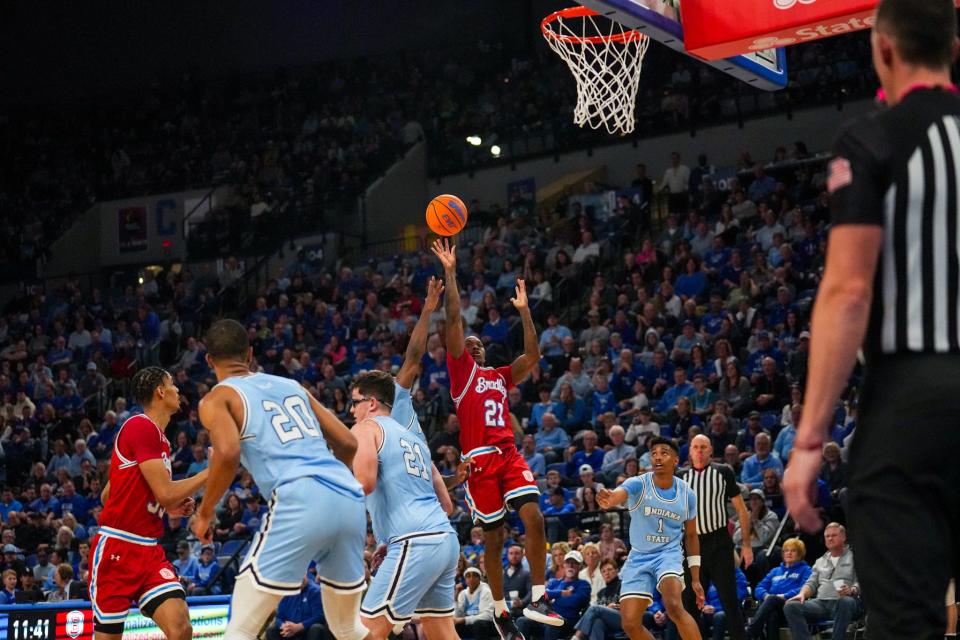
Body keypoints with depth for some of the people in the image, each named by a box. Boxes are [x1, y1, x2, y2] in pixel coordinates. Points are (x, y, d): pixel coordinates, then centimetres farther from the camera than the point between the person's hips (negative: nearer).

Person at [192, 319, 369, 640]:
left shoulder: (217, 398, 11)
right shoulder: (292, 385, 28)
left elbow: (228, 452, -9)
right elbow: (347, 443, 26)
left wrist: (205, 512, 3)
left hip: (299, 502, -6)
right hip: (350, 500, 6)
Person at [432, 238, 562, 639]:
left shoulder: (500, 376, 22)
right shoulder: (461, 370, 8)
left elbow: (532, 355, 17)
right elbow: (454, 321, 0)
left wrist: (524, 311, 15)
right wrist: (450, 273, -5)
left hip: (509, 455, 4)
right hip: (479, 460, -4)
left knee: (534, 518, -16)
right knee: (494, 539, 1)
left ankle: (537, 599, -13)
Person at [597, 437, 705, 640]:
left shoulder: (687, 494, -2)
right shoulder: (638, 484, -11)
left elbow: (691, 535, 10)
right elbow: (618, 494, -35)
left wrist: (696, 579, 8)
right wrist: (608, 500, -62)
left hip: (669, 554, -1)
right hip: (638, 557, 1)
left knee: (674, 606, -29)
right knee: (630, 624, -6)